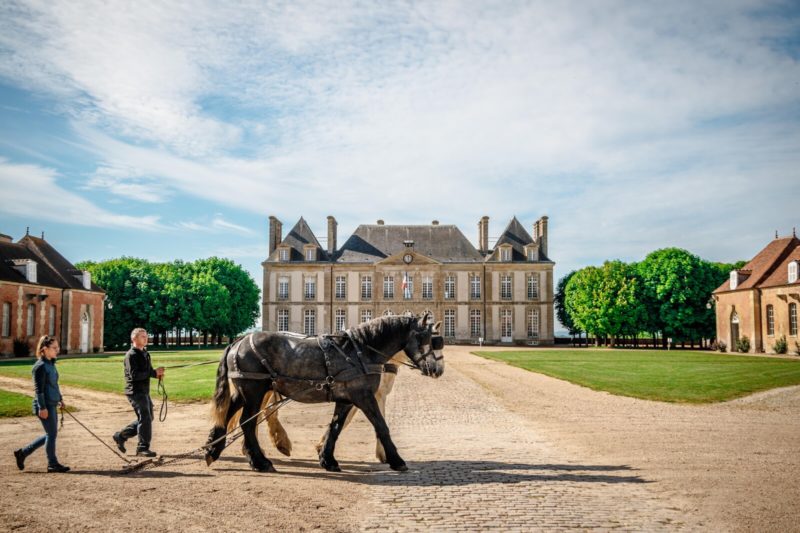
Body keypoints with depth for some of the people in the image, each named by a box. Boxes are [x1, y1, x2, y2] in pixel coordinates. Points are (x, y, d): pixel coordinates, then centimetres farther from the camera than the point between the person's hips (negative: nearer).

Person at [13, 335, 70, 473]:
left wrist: (60, 399, 24)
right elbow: (38, 389, -18)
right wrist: (42, 408, -20)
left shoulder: (51, 364, 12)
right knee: (52, 434, 0)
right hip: (45, 406, -9)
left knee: (50, 434, 15)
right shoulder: (40, 366, -16)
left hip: (52, 405, 10)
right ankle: (52, 464, 12)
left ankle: (22, 453, 26)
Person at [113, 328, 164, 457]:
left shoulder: (145, 353, 15)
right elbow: (134, 375, -23)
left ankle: (121, 436, 26)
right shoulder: (131, 355, -13)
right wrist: (154, 372, -24)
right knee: (145, 418, -9)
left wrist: (157, 373, 0)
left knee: (146, 418, 14)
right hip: (135, 392, -9)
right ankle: (143, 447, 1)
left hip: (144, 391, 9)